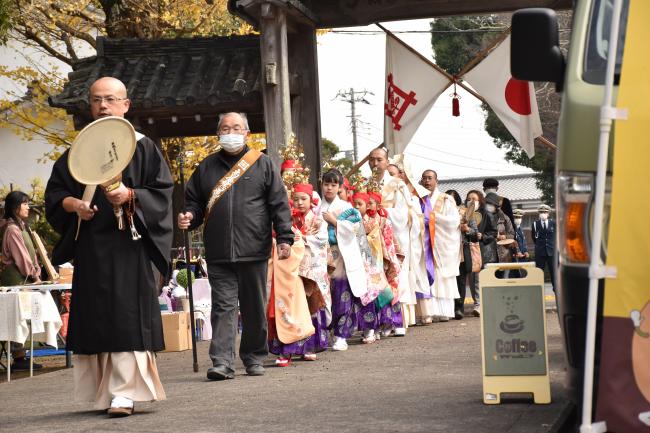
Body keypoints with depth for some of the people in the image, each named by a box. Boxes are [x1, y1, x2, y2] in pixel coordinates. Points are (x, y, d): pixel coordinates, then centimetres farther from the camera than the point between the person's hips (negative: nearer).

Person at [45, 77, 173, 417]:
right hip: (89, 246, 3)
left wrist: (130, 196, -18)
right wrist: (73, 205, -8)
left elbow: (162, 191, -1)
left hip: (129, 243, -3)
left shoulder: (142, 147, 5)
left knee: (127, 317, -10)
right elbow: (54, 193, 13)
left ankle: (125, 392, -11)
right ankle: (103, 391, 10)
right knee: (95, 318, 2)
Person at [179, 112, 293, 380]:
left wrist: (285, 238, -5)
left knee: (255, 308, 7)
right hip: (219, 255, 1)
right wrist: (189, 218, -3)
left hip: (253, 251, -1)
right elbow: (195, 202, 19)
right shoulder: (206, 168, 14)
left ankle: (254, 358, 19)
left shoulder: (263, 164, 7)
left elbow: (279, 204, 3)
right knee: (223, 306, -5)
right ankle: (222, 362, -10)